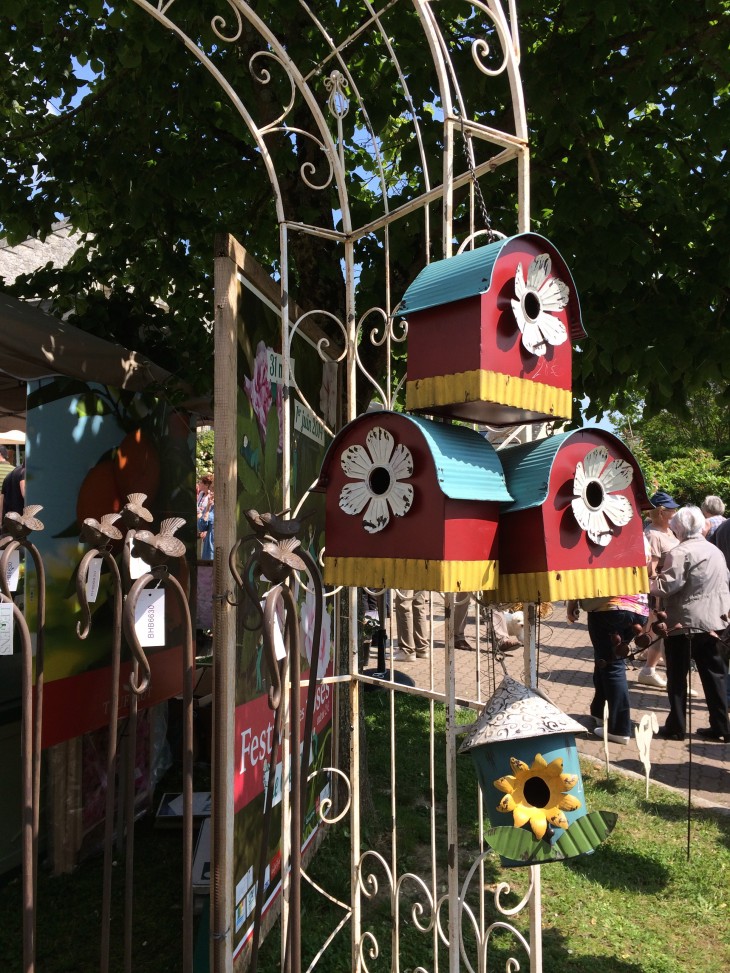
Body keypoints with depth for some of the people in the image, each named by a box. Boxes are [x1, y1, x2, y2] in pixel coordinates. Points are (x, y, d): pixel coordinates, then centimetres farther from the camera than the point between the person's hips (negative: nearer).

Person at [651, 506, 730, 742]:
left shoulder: (680, 552, -16)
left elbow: (666, 586, -20)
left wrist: (652, 578, -3)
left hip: (683, 623, -7)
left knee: (677, 676, 4)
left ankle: (676, 727, 11)